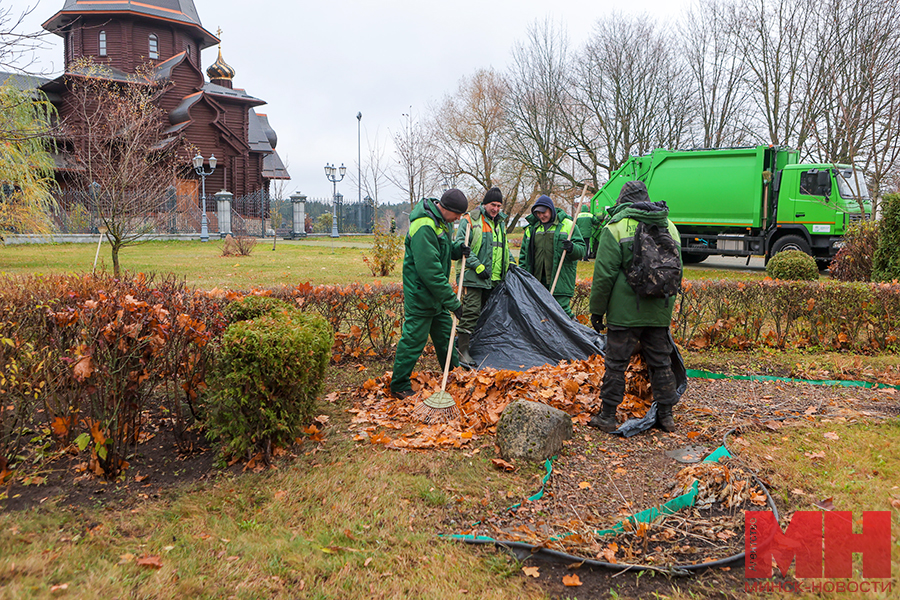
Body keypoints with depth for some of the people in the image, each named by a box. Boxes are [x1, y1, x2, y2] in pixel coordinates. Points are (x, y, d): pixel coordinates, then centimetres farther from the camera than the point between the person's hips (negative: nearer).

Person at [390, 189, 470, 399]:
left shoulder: (441, 220, 7)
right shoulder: (424, 227, -25)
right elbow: (430, 270, -28)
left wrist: (457, 249, -1)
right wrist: (452, 301, -24)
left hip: (437, 294, 10)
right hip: (421, 294, -10)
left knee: (445, 333, 19)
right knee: (414, 338, -2)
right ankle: (399, 385, 11)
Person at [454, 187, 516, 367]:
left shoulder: (500, 222, 19)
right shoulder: (470, 220, -5)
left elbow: (504, 247, 31)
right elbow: (461, 246, -11)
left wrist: (510, 262, 14)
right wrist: (477, 266, -17)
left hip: (494, 278, 7)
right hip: (473, 277, -7)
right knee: (471, 312, -12)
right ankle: (462, 352, -9)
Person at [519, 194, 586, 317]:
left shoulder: (568, 225, 3)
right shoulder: (532, 228, 15)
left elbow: (581, 249, 1)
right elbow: (524, 254, 21)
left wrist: (572, 248, -21)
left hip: (560, 281, -4)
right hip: (537, 280, 4)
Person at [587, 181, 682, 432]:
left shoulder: (617, 225, -5)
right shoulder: (669, 226, 14)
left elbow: (604, 273, -8)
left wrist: (597, 310, -1)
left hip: (626, 310, -5)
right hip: (660, 311, 5)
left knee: (616, 362, 2)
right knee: (661, 362, 13)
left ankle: (607, 416, 8)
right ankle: (666, 416, 21)